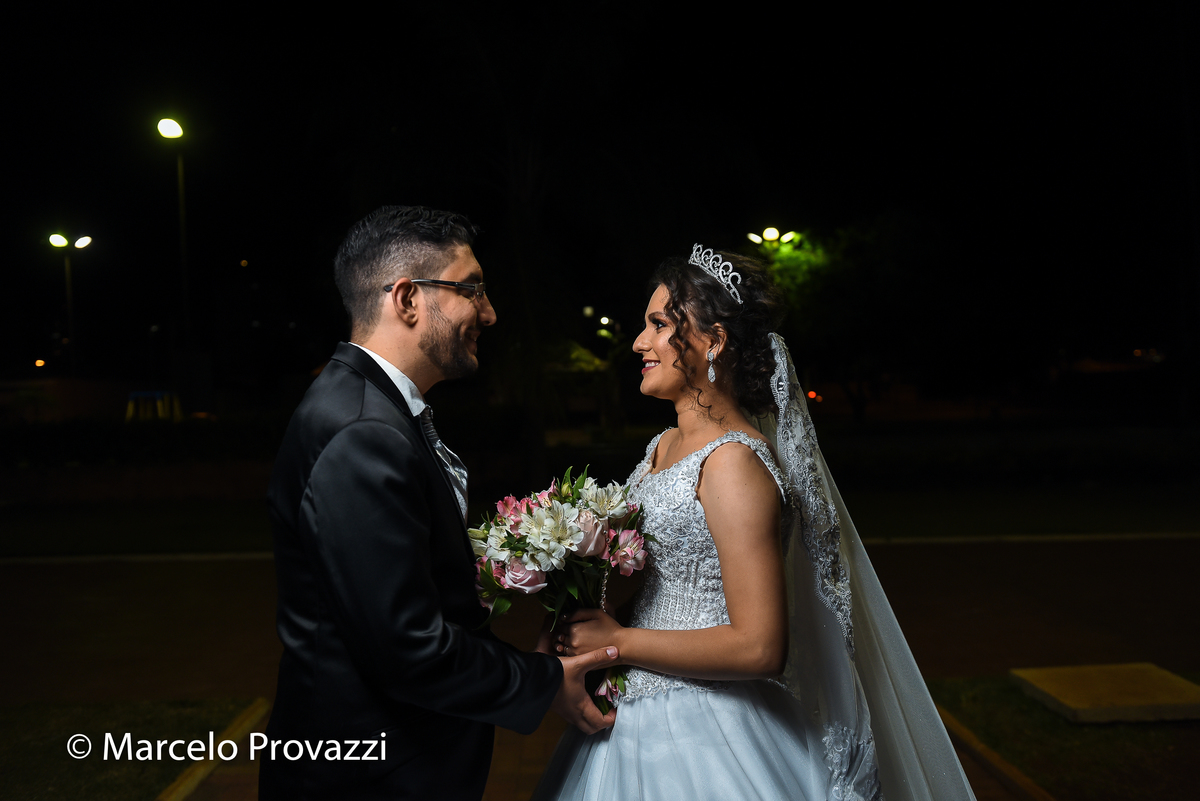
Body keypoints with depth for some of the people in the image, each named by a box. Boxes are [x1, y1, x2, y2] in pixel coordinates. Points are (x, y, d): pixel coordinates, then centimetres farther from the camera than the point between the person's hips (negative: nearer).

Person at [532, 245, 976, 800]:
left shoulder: (733, 462, -22)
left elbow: (758, 647, -25)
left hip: (704, 738, -8)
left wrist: (616, 642, -18)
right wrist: (580, 628, -2)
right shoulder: (664, 447, 5)